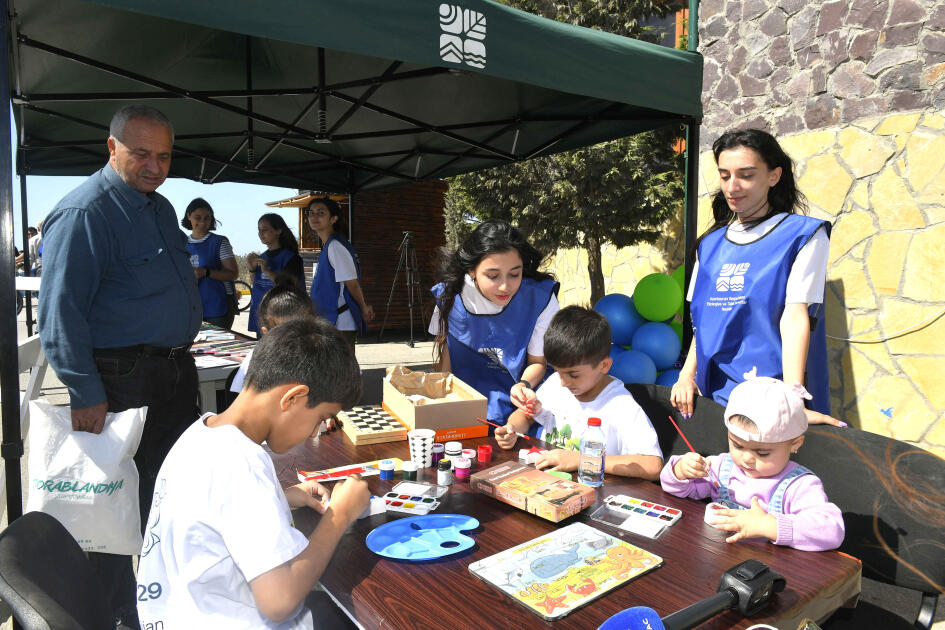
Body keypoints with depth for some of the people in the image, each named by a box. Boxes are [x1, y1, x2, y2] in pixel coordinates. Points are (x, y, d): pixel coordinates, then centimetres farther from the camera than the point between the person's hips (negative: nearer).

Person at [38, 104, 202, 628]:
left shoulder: (161, 208, 14)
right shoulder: (84, 212, -13)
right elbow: (60, 312, -17)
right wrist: (86, 393, -20)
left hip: (175, 373, 9)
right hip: (122, 382, -9)